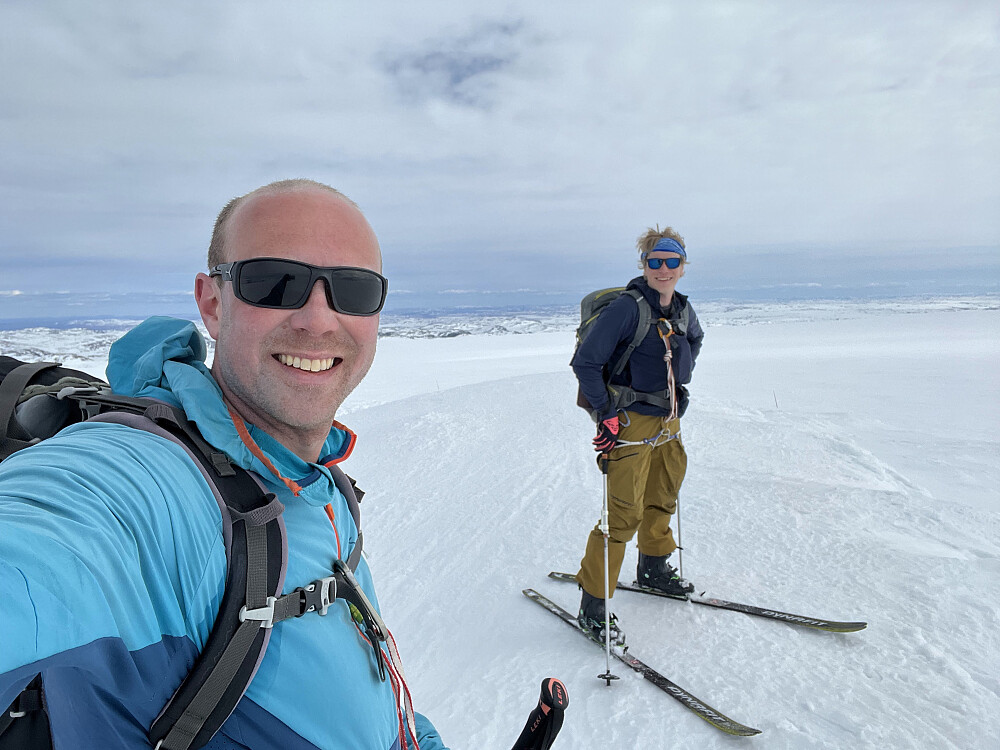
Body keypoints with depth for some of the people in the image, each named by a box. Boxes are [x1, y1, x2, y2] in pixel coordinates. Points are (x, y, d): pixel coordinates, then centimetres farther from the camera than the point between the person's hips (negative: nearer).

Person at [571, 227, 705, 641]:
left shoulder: (682, 308, 4)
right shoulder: (628, 307, -19)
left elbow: (694, 340, 29)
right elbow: (584, 362, -19)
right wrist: (607, 413, -18)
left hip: (668, 420, 8)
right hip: (631, 422, -8)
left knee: (662, 499, 23)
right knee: (624, 513, -8)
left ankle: (654, 569, 47)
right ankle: (593, 605, 5)